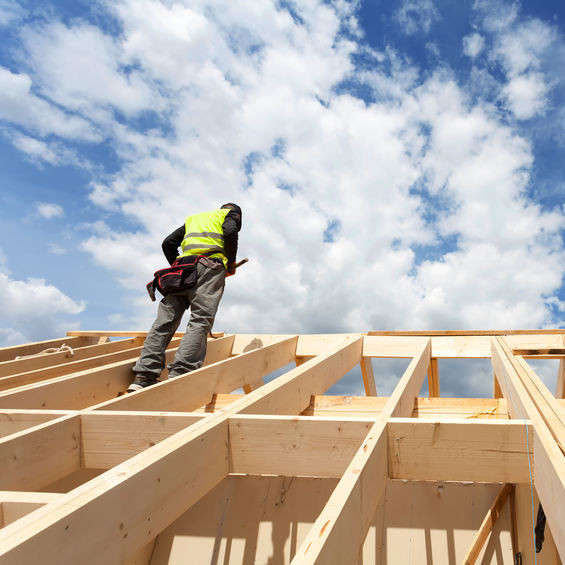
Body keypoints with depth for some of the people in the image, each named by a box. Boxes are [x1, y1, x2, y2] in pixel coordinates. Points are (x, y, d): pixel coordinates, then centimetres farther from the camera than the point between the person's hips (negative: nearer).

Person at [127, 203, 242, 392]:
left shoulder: (192, 218, 38)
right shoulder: (231, 214, 24)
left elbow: (168, 243, 25)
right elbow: (230, 232, -1)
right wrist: (231, 263, 8)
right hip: (210, 265, -5)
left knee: (165, 320, -4)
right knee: (201, 320, -14)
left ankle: (143, 377, -15)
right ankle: (179, 376, -29)